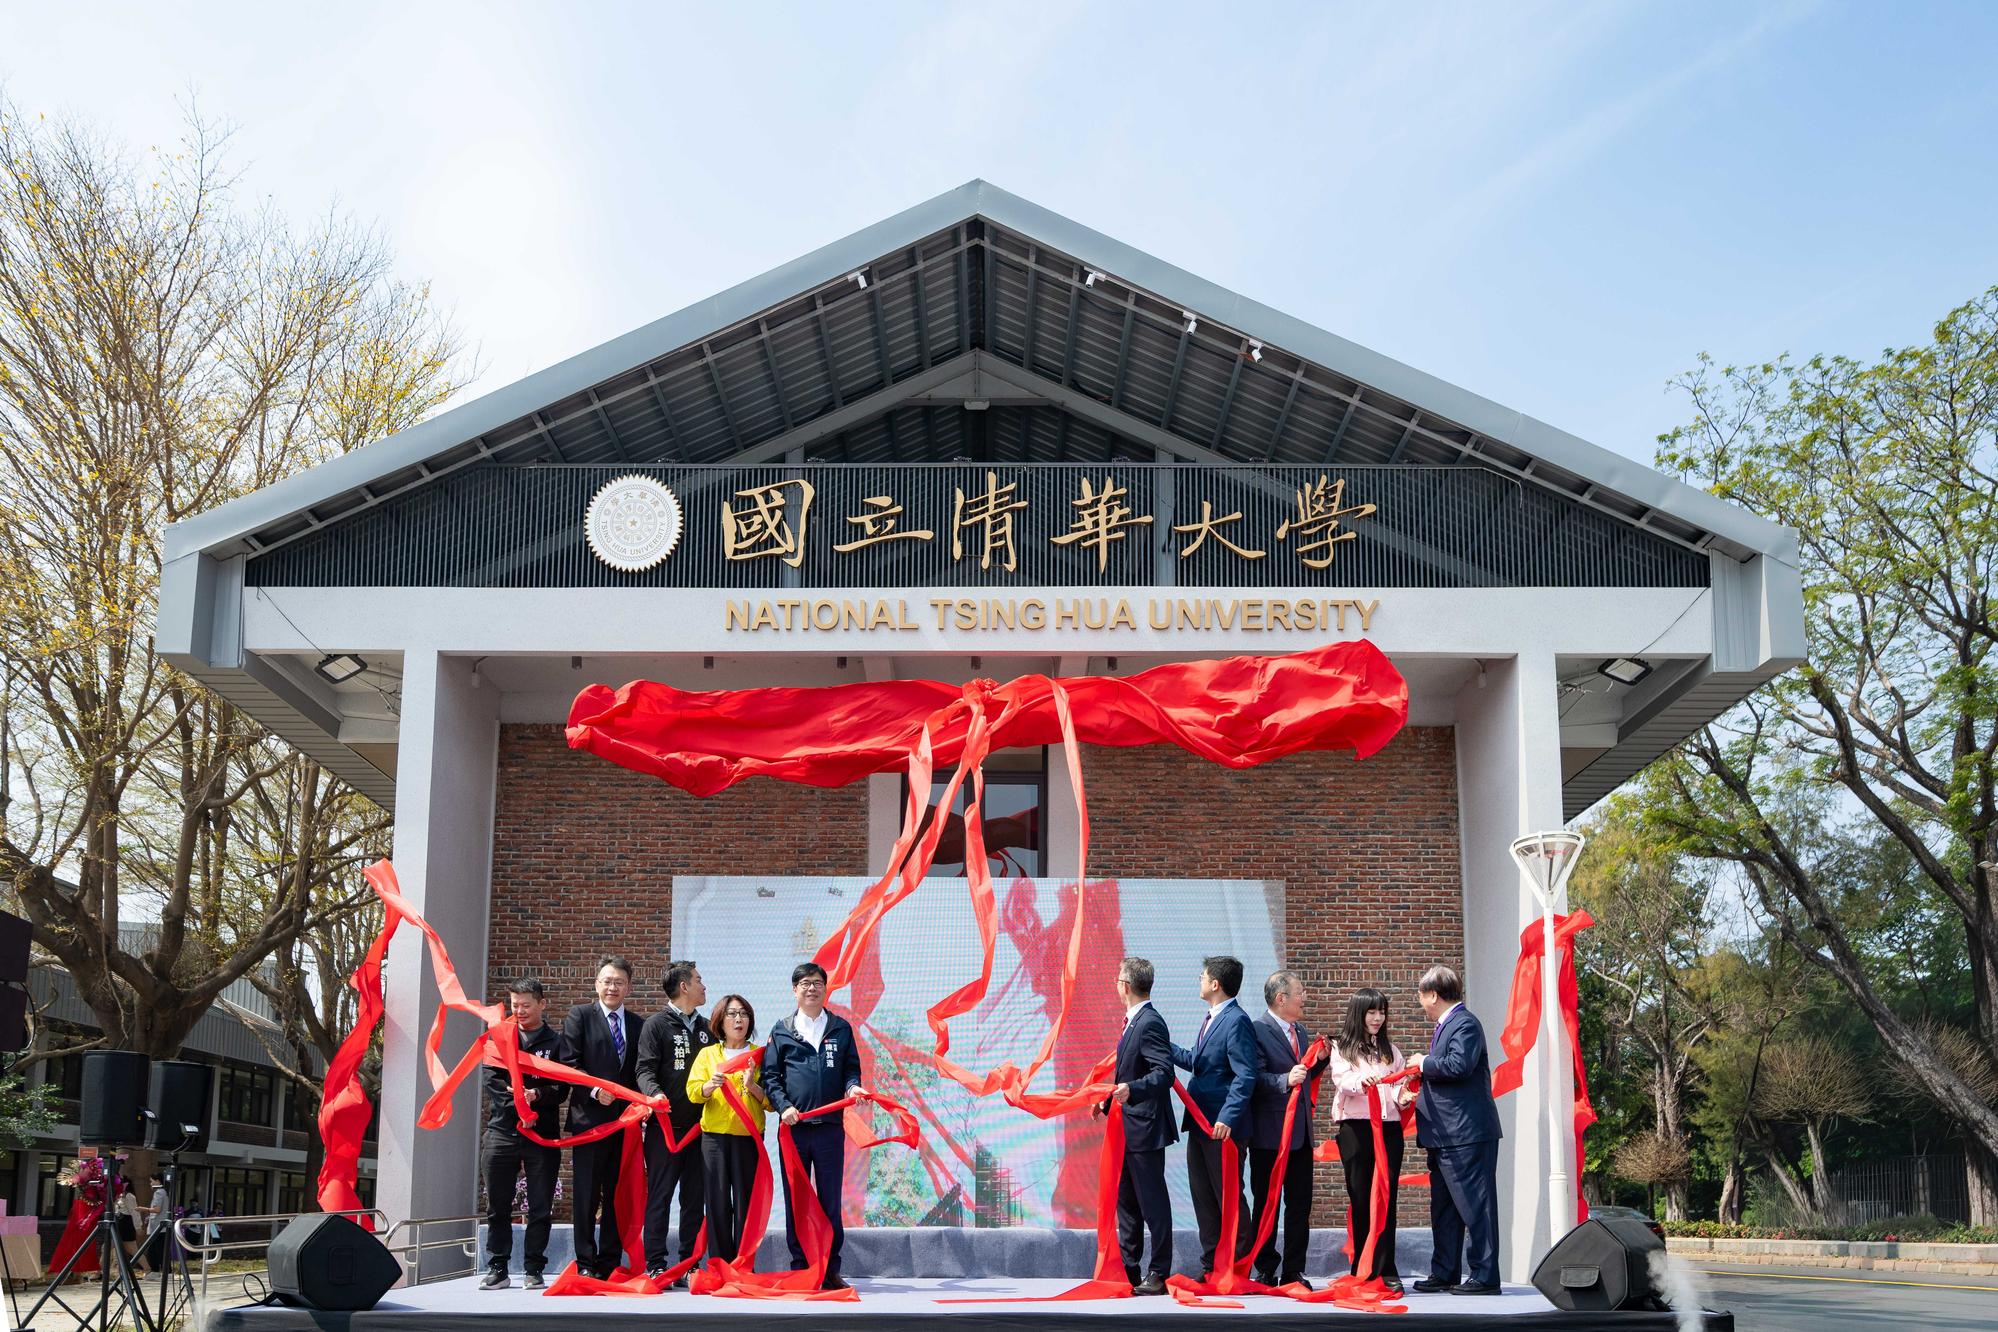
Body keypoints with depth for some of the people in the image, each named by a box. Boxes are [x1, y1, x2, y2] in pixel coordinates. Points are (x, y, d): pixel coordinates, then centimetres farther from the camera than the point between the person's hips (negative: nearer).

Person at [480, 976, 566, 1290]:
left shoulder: (556, 1042, 5)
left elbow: (562, 1087, -2)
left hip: (542, 1135, -1)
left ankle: (533, 1270, 9)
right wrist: (516, 1101, -14)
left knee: (540, 1208, 1)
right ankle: (497, 1269, 13)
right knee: (498, 1207, 5)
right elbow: (491, 1080, 1)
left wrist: (537, 1095, -21)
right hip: (501, 1131, 2)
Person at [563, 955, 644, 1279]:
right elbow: (569, 1063, -5)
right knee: (587, 1195, -2)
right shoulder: (579, 1016, 4)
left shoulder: (637, 1024, 14)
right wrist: (594, 1090, -17)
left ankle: (609, 1264, 11)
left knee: (618, 1197, 6)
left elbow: (640, 1071, 12)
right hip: (589, 1118, -3)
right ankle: (585, 1264, 3)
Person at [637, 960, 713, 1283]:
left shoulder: (706, 1027, 16)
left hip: (699, 1126, 5)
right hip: (665, 1126, -5)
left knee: (694, 1200, 7)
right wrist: (655, 1094, -28)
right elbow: (645, 1071, -9)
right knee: (659, 1197, -2)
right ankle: (656, 1266, 1)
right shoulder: (656, 1024, -1)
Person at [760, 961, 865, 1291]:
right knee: (795, 1201, 4)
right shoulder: (781, 1031, 8)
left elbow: (851, 1068, 13)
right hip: (793, 1127, 0)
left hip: (830, 1128, 0)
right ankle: (799, 1268, 11)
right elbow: (770, 1075, 6)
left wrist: (852, 1087, -9)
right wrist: (783, 1105, -9)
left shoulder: (841, 1028, 11)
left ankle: (831, 1270, 9)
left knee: (830, 1200, 3)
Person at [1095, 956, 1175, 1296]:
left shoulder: (1150, 1023, -17)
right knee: (1126, 1201, 15)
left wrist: (1132, 1089, -38)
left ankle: (1159, 1274, 4)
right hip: (1128, 1129, 10)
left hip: (1145, 1128, -10)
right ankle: (1129, 1270, 22)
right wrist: (1109, 1101, 27)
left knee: (1152, 1202, -3)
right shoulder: (1133, 1022, 13)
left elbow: (1164, 1073, -26)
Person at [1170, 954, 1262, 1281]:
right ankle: (1211, 1267, 21)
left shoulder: (1236, 1021, -15)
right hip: (1200, 1122, 10)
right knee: (1203, 1196, 13)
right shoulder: (1211, 1019, 16)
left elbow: (1246, 1074, -22)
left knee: (1229, 1196, -3)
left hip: (1223, 1127, -10)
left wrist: (1227, 1118, -26)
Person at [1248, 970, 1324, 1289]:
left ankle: (1294, 1272, 15)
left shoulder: (1300, 1031, 16)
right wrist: (1285, 1080, -33)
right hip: (1269, 1134, -8)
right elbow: (1254, 1078, -20)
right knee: (1267, 1204, 2)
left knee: (1300, 1204, 8)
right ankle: (1266, 1271, 11)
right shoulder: (1257, 1031, -11)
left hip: (1300, 1132, 8)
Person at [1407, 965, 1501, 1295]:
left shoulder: (1465, 1024, -12)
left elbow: (1460, 1065, -26)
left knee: (1474, 1205, -7)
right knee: (1444, 1206, 15)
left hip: (1466, 1134, -11)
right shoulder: (1445, 1026, 19)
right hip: (1444, 1136, 11)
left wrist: (1424, 1063, -13)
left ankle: (1484, 1276, -4)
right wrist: (1422, 1071, 14)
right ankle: (1445, 1272, 22)